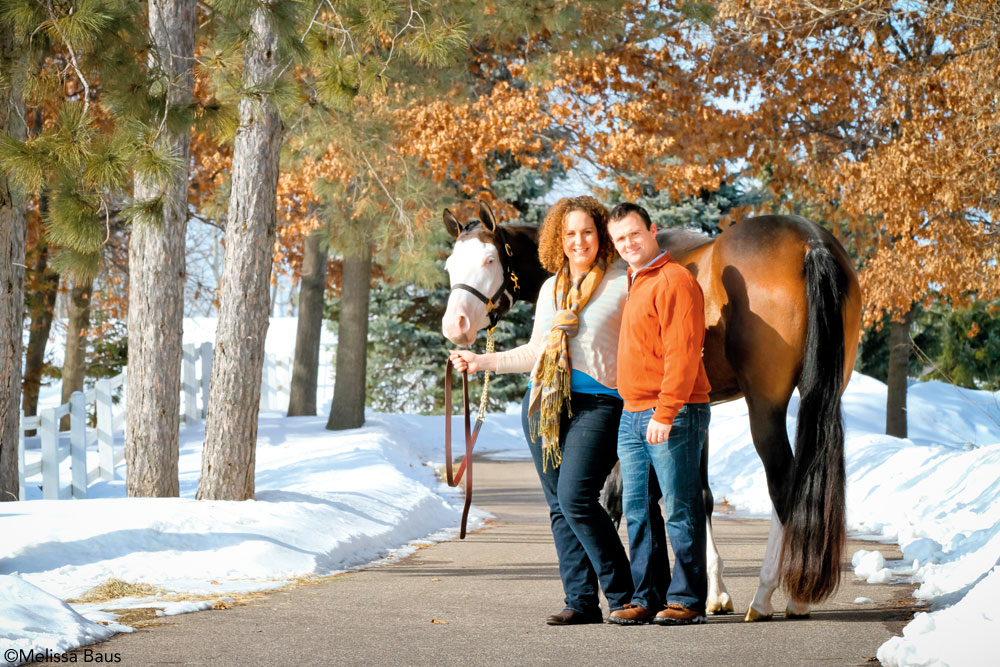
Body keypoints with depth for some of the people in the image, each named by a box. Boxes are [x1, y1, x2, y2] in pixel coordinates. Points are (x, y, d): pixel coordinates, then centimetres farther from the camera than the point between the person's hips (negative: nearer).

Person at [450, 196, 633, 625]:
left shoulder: (621, 285, 0)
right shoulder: (550, 289, 17)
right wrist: (480, 362, 23)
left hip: (596, 403, -6)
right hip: (543, 404, 6)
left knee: (575, 497, -19)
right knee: (559, 507, 4)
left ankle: (622, 594, -7)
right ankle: (581, 602, 9)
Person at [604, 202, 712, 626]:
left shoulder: (674, 281, -11)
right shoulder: (634, 284, 19)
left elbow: (682, 354, -18)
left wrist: (665, 415, -23)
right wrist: (640, 414, 17)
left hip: (672, 416, -9)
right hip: (632, 416, 9)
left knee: (680, 509, -4)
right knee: (637, 511, 9)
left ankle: (687, 599, 1)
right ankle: (646, 597, 14)